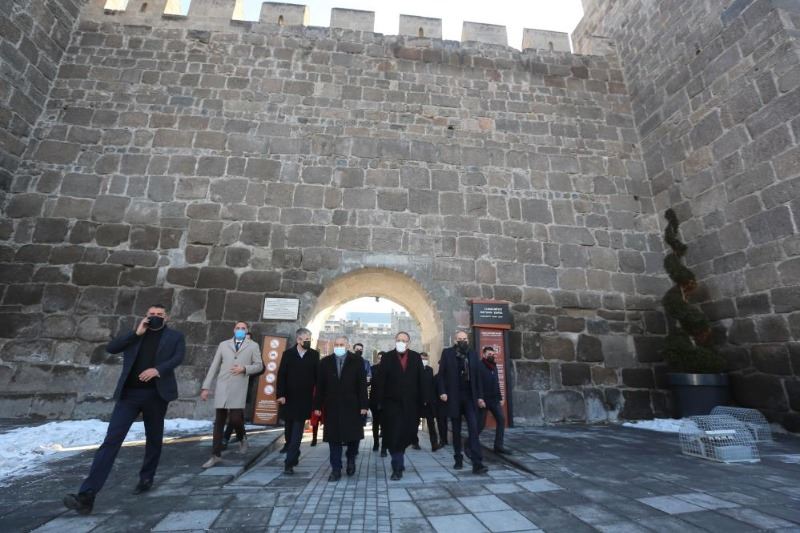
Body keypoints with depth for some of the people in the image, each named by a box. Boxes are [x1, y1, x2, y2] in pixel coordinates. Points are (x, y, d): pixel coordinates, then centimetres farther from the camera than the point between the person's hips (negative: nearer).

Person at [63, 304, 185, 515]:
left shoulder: (175, 336, 6)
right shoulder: (134, 334, 14)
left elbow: (178, 357, -8)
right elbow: (111, 348, 0)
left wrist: (157, 369, -24)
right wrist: (136, 333, -7)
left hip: (156, 394, -1)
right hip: (129, 393, 1)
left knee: (154, 439, 11)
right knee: (111, 440, -8)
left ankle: (146, 478, 30)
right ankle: (87, 495, -7)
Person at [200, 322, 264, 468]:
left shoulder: (253, 346, 7)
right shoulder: (223, 345, 11)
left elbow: (259, 366, 6)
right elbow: (214, 367, 10)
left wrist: (244, 368, -11)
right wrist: (206, 387, 5)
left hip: (239, 389, -2)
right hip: (222, 387, 2)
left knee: (235, 419, -9)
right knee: (219, 422, 6)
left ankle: (242, 439, 23)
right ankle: (216, 455, 17)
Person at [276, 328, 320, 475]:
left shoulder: (314, 355, -2)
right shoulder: (288, 354, -1)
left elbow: (317, 376, -1)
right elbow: (281, 375, -2)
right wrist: (280, 394, -9)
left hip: (304, 400, -2)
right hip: (288, 398, 2)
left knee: (297, 432, -4)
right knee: (289, 430, 15)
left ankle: (289, 463, 0)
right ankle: (294, 456, 35)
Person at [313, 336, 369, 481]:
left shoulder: (357, 360, -2)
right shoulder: (325, 362, 5)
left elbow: (362, 384, -4)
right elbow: (320, 386, 5)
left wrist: (363, 405, -8)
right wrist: (318, 406, 1)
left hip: (352, 406, -1)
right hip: (332, 406, 1)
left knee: (353, 435, 7)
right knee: (334, 438, 5)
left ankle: (351, 459, 34)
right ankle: (336, 469, 18)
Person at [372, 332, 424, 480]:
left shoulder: (416, 357, 4)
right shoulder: (387, 357, -1)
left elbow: (420, 381, 4)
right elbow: (380, 381, -3)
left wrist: (421, 401, 1)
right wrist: (380, 401, -7)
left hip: (411, 403, 2)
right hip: (392, 403, -2)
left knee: (407, 433, 10)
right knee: (394, 435, -3)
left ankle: (398, 461, 35)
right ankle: (398, 467, 9)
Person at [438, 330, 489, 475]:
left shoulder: (473, 354, 7)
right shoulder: (447, 353, -1)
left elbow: (477, 376, 9)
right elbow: (441, 374, -2)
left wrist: (480, 396, 5)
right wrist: (442, 392, -12)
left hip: (470, 396, 1)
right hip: (454, 397, -1)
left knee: (473, 428, -7)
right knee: (456, 430, 9)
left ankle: (477, 464, -5)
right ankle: (458, 459, 24)